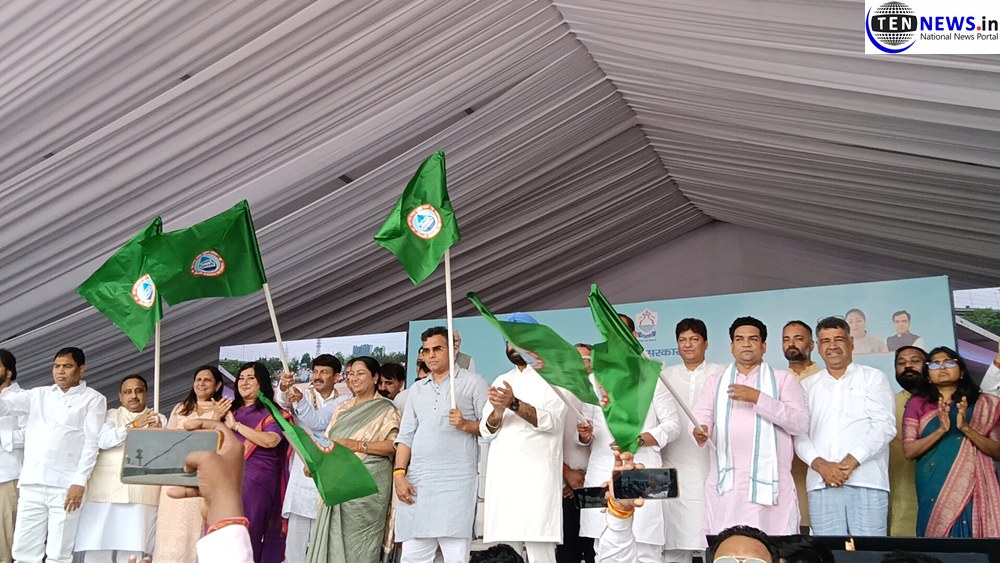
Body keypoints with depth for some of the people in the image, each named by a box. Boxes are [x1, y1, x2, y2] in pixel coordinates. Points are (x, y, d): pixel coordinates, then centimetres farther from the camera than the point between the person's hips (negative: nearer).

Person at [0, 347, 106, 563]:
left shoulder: (93, 399, 5)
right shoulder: (39, 395, 18)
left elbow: (92, 442, -2)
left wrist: (80, 481, -11)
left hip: (65, 486, -4)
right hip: (31, 484, 4)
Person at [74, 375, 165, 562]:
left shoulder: (159, 419, 16)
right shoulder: (111, 415, 13)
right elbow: (103, 440, -6)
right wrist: (133, 425, -18)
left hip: (142, 496, 0)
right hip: (106, 493, 0)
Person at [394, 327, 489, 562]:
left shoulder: (473, 382, 6)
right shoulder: (417, 389, 20)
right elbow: (406, 435, 15)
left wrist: (466, 425, -16)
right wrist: (399, 473, 4)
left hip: (457, 480, -5)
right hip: (418, 480, 5)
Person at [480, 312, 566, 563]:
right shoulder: (501, 381, 21)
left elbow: (550, 420, -9)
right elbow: (486, 432, 11)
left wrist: (514, 404, -23)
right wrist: (497, 414, -11)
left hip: (536, 472, -5)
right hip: (502, 472, 5)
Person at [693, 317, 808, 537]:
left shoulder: (783, 379, 11)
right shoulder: (716, 381, 20)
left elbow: (800, 423, -1)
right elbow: (702, 416, 6)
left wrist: (758, 398, -11)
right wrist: (700, 430, -18)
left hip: (768, 483, -2)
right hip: (726, 484, 2)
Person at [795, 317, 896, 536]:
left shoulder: (873, 378, 13)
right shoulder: (807, 387, 20)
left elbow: (884, 427, 0)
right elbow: (800, 435, 11)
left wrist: (851, 462, -10)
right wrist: (820, 465, -8)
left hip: (867, 482, -2)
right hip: (822, 484, 2)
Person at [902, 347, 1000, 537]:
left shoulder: (983, 404, 9)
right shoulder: (918, 404, 6)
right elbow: (909, 451, -1)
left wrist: (966, 428, -13)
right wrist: (941, 430, -14)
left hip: (973, 488, 1)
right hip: (934, 490, 0)